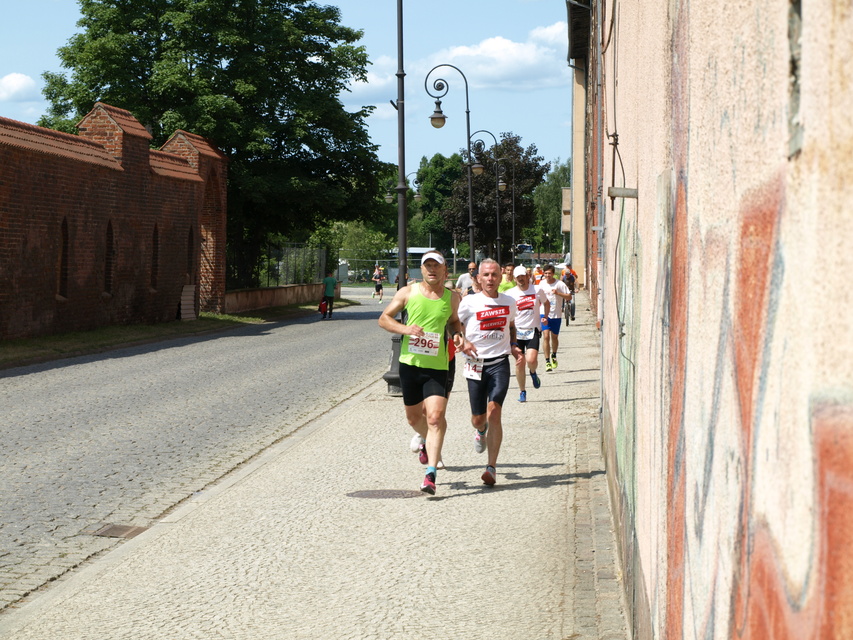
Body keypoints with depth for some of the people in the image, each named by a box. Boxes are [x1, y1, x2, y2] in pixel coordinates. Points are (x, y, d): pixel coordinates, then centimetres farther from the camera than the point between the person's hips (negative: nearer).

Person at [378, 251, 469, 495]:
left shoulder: (452, 297, 4)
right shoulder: (408, 292, 0)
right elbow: (384, 318, 4)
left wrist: (458, 337, 2)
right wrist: (404, 329, -14)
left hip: (437, 366, -1)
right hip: (410, 363, 1)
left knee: (435, 416, -16)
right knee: (413, 416, 15)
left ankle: (430, 474, -17)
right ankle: (426, 442, 51)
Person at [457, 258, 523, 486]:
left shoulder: (509, 302, 8)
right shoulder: (469, 302, -2)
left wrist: (513, 346, 10)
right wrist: (462, 342, -12)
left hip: (499, 363, 0)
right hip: (476, 364, 0)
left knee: (494, 412, -15)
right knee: (478, 418, 6)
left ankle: (492, 467, -10)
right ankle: (481, 431, 47)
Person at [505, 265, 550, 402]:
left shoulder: (537, 290, 1)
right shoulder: (510, 294, -1)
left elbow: (546, 303, 20)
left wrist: (545, 317, 5)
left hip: (533, 330, -1)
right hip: (517, 331, 1)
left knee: (531, 360, -18)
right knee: (519, 363, 0)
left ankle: (533, 373, 18)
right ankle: (522, 391, 17)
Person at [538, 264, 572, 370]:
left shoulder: (560, 284, -8)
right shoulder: (542, 283, 2)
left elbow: (569, 297, -8)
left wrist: (558, 293, -21)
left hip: (556, 314, -1)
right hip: (544, 313, 1)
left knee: (554, 337, 13)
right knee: (546, 336, -13)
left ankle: (554, 355, 41)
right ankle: (547, 362, -11)